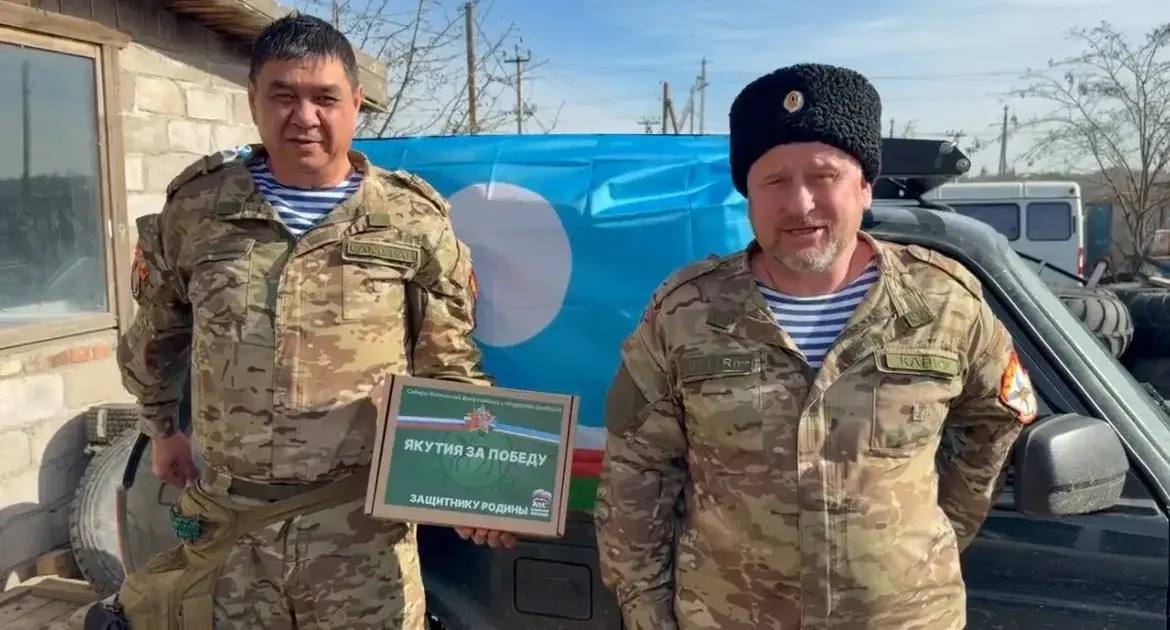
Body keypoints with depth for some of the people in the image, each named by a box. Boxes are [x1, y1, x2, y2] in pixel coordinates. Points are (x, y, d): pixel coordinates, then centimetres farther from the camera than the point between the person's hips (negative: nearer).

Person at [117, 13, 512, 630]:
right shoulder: (196, 208, 2)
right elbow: (157, 333, 20)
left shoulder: (413, 220, -2)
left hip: (363, 526, -2)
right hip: (227, 524, 2)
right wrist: (163, 429, 23)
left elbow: (449, 366, 1)